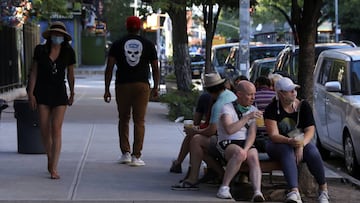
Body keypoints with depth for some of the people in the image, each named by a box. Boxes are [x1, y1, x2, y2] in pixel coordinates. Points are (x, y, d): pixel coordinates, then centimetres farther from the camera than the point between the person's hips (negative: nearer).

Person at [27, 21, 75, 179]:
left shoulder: (68, 53, -1)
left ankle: (54, 168, -12)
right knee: (44, 129, 4)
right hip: (42, 92, 1)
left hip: (59, 92, -1)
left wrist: (72, 93, 21)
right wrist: (30, 93, -6)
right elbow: (34, 72, 0)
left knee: (56, 129, -10)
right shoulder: (40, 50, -3)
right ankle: (50, 157, 30)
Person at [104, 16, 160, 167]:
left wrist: (107, 89, 1)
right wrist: (155, 88, 17)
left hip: (122, 86, 1)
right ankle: (136, 156, -3)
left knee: (123, 120, 14)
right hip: (142, 86, 0)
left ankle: (125, 153, 11)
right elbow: (155, 68, 7)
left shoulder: (117, 44, 4)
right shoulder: (148, 45, 5)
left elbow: (109, 68, -1)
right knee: (139, 121, 1)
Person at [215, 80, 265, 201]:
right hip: (227, 144, -4)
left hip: (247, 143, 4)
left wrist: (245, 150, -16)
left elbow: (252, 134, 2)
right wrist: (247, 117, -23)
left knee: (254, 158, -30)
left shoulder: (253, 110, 14)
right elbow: (229, 130, -21)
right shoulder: (227, 108, -3)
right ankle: (224, 187, -30)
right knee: (239, 153, -37)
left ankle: (257, 192, -48)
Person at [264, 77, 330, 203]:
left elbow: (310, 130, -7)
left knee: (312, 152, -30)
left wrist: (301, 145, -26)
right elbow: (273, 135, -17)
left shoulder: (303, 106, -1)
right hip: (278, 145, -2)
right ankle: (294, 192, -51)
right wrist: (289, 141, -37)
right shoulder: (272, 109, -9)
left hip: (301, 142, 2)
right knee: (287, 151, -36)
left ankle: (323, 188, -10)